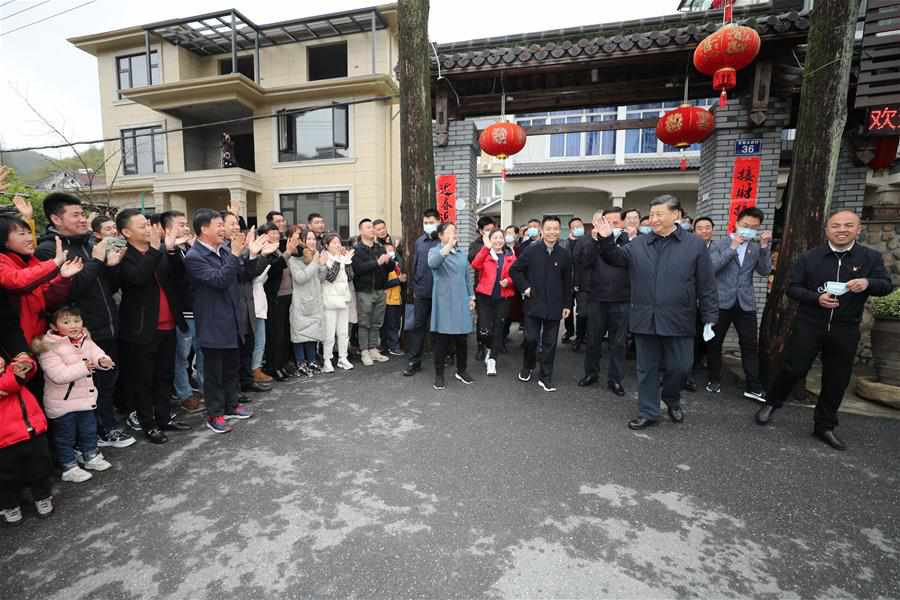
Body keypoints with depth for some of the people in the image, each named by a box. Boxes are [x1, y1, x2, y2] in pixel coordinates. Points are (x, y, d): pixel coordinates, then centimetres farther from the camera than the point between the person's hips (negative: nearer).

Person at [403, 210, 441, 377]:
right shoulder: (419, 241, 9)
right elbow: (414, 265, 13)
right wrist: (415, 286, 10)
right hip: (421, 292, 3)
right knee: (418, 326, 6)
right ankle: (413, 362, 14)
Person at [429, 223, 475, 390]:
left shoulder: (461, 254, 13)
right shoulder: (434, 251, -2)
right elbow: (432, 264, -27)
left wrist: (471, 297, 15)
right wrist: (448, 246, -36)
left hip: (461, 302, 5)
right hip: (444, 302, -4)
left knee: (462, 338, 10)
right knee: (442, 339, 1)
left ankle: (461, 370, 27)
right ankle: (439, 374, 14)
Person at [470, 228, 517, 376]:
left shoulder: (510, 256, 8)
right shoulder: (485, 253, 3)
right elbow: (475, 265, -17)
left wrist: (508, 281, -11)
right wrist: (486, 248, -20)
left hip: (503, 297, 2)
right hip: (485, 296, -2)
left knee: (498, 329, 7)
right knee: (484, 330, -9)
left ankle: (492, 359, 20)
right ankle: (489, 348, 24)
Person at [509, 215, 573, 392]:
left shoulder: (565, 254, 1)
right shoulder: (530, 251, -3)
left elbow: (567, 282, 6)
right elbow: (514, 270, 3)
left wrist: (567, 305, 5)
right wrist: (524, 287, -6)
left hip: (554, 306, 2)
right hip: (533, 303, -1)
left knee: (550, 342, 7)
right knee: (531, 338, 2)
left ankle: (545, 377, 19)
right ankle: (527, 367, 29)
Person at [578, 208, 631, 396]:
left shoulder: (628, 241, 0)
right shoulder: (595, 241, 2)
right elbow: (583, 260, -13)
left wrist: (626, 237, -22)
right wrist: (595, 239, -23)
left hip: (621, 301, -1)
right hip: (597, 299, 1)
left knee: (618, 342, 8)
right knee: (593, 339, 13)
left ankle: (615, 379, 22)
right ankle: (591, 373, 30)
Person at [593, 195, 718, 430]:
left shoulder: (695, 244, 0)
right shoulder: (638, 244, 7)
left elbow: (706, 285, -1)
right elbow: (616, 258, -2)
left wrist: (710, 318, -4)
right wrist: (606, 240, -20)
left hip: (677, 321, -2)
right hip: (645, 320, 2)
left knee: (679, 366, 6)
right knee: (647, 368, 11)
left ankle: (671, 398, 38)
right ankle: (648, 412, 26)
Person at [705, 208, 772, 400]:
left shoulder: (756, 248, 11)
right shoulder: (720, 244, 1)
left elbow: (764, 271, 0)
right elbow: (710, 268, -14)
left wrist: (765, 246, -8)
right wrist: (732, 247, -15)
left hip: (746, 303, 3)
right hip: (721, 301, -2)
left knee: (750, 345, 3)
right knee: (714, 343, 6)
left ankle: (753, 387, 11)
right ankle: (715, 380, 21)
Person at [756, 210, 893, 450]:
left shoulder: (871, 257, 5)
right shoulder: (809, 257, 1)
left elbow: (886, 285, 1)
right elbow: (792, 287, -1)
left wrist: (868, 283, -22)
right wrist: (816, 298, -18)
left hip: (845, 331, 2)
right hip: (808, 325, -2)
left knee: (837, 380, 9)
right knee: (793, 369, -3)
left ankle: (825, 426, 25)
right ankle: (771, 403, 21)